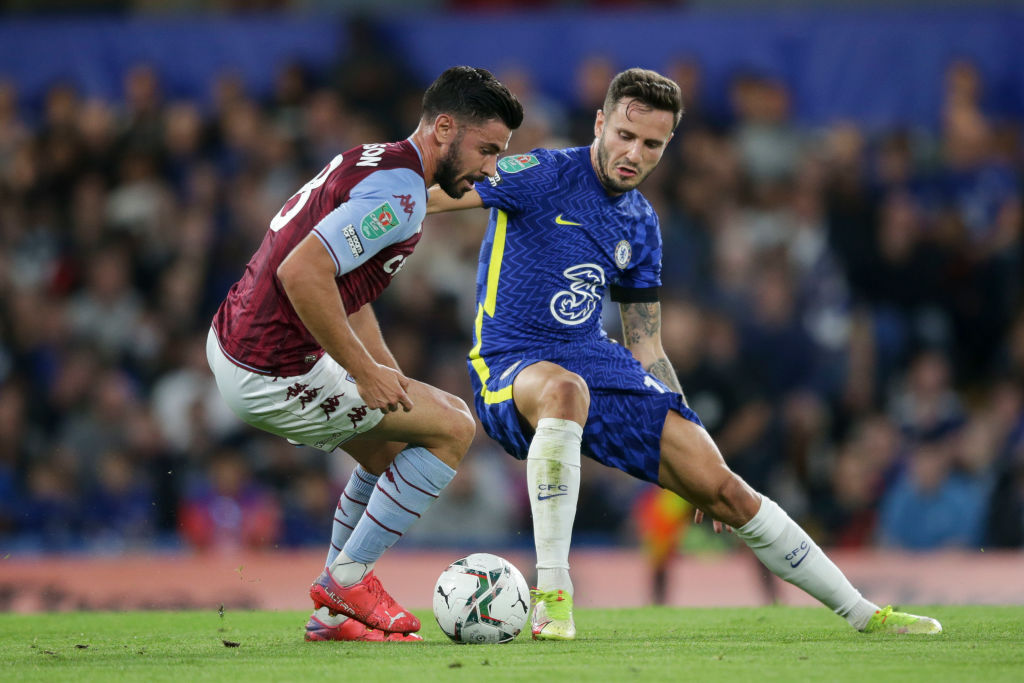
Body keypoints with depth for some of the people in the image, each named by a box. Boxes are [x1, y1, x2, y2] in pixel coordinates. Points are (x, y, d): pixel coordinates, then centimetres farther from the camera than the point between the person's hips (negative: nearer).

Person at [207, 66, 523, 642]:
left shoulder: (375, 161, 14)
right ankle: (348, 578, 6)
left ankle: (334, 613, 25)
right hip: (272, 373, -10)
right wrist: (367, 374, -20)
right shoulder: (400, 191, -18)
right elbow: (301, 273, -29)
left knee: (391, 448, 24)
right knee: (453, 429, 0)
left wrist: (388, 375, 16)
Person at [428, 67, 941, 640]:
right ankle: (552, 593, -38)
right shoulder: (544, 175, -7)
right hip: (512, 366, -6)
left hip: (597, 361, 6)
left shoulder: (641, 226, 13)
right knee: (566, 390, -44)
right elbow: (429, 199, -13)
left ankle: (862, 613, 10)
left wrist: (691, 436, 14)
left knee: (724, 489, -3)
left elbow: (646, 351, 19)